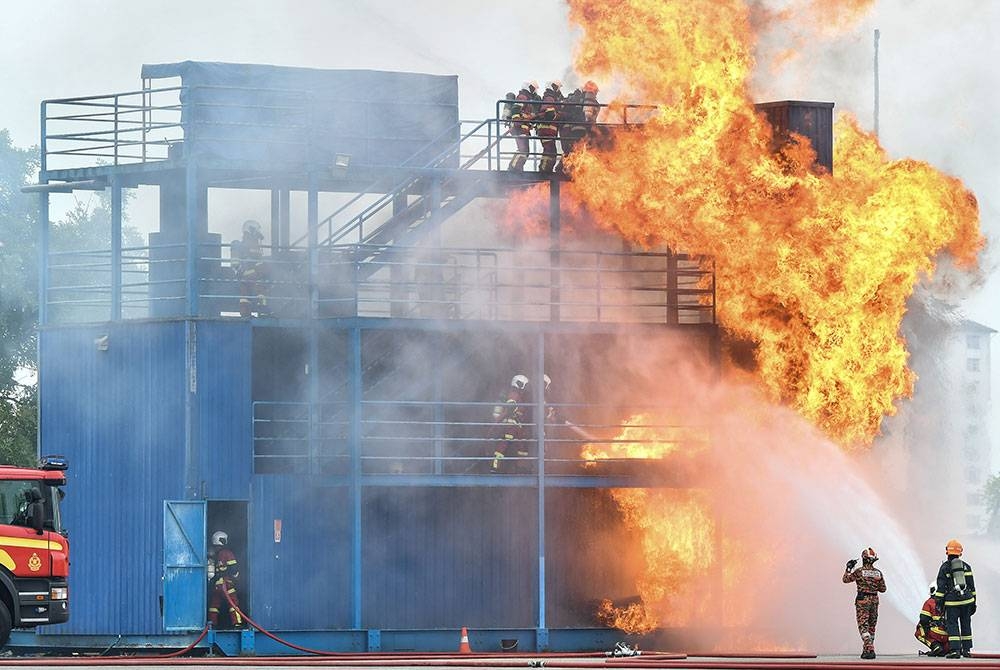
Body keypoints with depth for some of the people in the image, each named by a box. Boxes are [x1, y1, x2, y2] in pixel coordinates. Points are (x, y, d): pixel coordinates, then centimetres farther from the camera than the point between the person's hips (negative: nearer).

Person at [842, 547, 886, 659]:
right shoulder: (878, 573, 3)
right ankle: (867, 650, 20)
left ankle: (870, 650, -24)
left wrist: (849, 568, 16)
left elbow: (846, 579, 2)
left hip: (862, 600, -5)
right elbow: (883, 589, 9)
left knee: (863, 626, -8)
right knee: (871, 627, 15)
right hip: (874, 600, 5)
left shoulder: (859, 571, -9)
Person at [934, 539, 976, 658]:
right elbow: (971, 585, 11)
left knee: (952, 625, -2)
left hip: (952, 601, -4)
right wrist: (973, 601, 17)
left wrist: (939, 601, -2)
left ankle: (955, 649, -13)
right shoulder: (966, 566, 9)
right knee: (966, 624, 12)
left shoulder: (945, 567, -2)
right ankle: (966, 649, 15)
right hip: (967, 599, 4)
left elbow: (941, 587, -6)